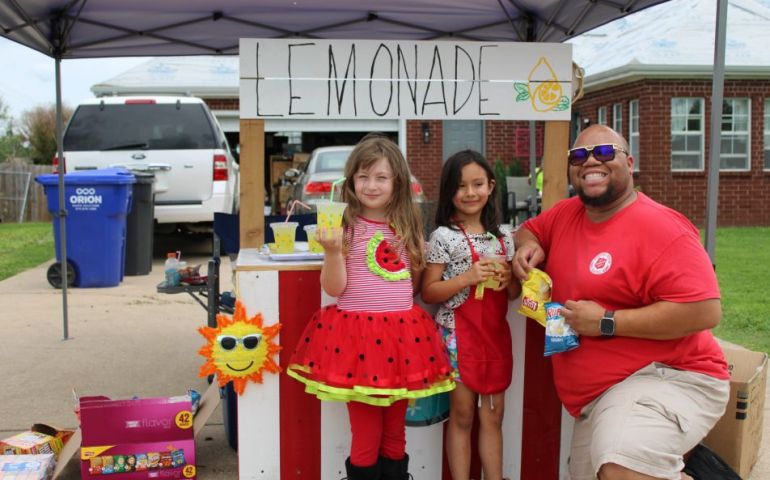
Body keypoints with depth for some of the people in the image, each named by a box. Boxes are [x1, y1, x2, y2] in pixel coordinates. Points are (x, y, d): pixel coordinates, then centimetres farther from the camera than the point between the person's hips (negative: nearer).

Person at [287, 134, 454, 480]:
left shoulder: (408, 226, 8)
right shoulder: (344, 226, -5)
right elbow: (334, 288, -8)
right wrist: (333, 251, -22)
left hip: (402, 333, 4)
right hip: (357, 333, -4)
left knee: (395, 435, 15)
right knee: (366, 438, 4)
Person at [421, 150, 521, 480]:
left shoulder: (503, 236, 7)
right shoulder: (444, 236, -7)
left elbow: (515, 292, 14)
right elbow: (428, 292, -9)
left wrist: (508, 279, -8)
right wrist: (468, 277, -21)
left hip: (495, 333, 5)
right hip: (459, 335, -4)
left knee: (493, 416, 12)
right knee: (462, 416, 5)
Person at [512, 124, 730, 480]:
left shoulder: (661, 228, -17)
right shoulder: (567, 214, 6)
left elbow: (705, 311, -24)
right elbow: (529, 229, 27)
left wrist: (607, 322, -22)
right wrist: (528, 246, 1)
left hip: (666, 378, -9)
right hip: (599, 392, 9)